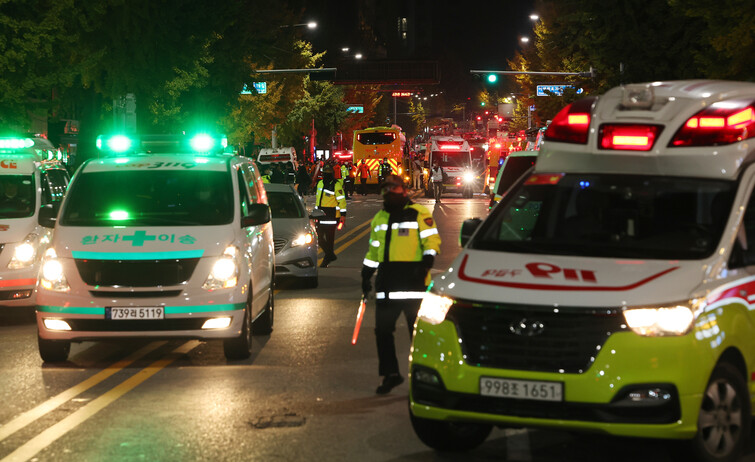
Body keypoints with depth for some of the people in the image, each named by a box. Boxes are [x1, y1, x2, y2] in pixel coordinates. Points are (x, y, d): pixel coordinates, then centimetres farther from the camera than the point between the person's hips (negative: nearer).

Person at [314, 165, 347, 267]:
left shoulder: (336, 185, -9)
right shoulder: (320, 183, 14)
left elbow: (341, 200, -11)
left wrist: (343, 214, -14)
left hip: (332, 216, -7)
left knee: (329, 238, 0)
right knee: (319, 238, 5)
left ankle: (326, 260, 10)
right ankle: (331, 255, 22)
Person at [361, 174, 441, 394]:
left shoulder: (419, 214, -2)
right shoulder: (380, 218, 19)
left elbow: (432, 240, -6)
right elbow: (373, 250, 27)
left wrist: (426, 262, -21)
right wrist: (366, 276, 24)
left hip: (413, 283, -6)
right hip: (387, 282, 6)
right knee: (382, 329, 5)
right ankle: (390, 374, 15)